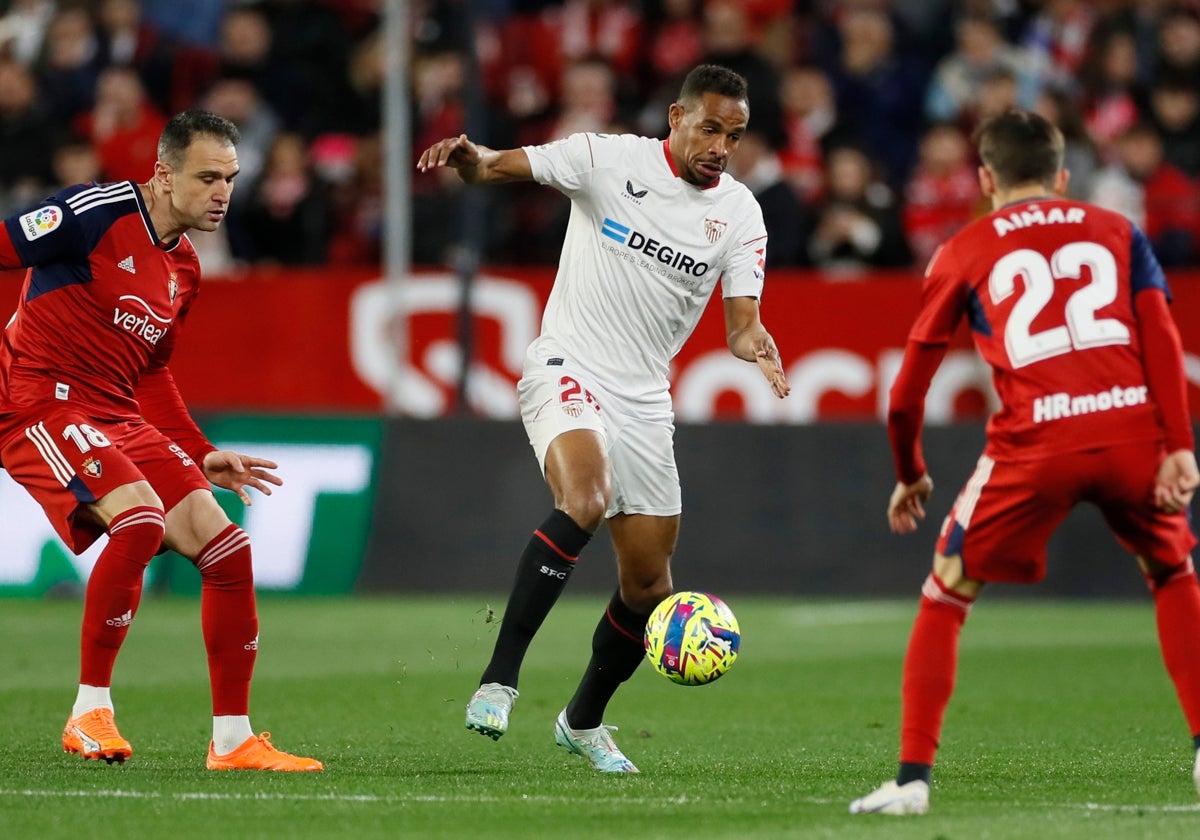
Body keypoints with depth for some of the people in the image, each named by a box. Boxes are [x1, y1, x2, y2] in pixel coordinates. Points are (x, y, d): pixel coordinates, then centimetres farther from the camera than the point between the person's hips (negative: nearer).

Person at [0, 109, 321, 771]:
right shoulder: (98, 213, -12)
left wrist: (201, 458, 20)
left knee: (226, 550, -1)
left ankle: (233, 741, 9)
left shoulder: (184, 270, 14)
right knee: (140, 518, -30)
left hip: (119, 417, 8)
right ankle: (90, 713, -18)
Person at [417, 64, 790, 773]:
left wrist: (759, 349, -28)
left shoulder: (740, 214, 2)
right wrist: (469, 156, -33)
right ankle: (500, 679, -31)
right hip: (568, 369, -5)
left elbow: (742, 322, -4)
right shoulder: (611, 159, -7)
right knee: (584, 502, -34)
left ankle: (584, 721, 31)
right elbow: (499, 167, -8)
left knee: (649, 586, 7)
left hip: (645, 398, 5)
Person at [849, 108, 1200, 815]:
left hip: (1035, 443, -2)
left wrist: (910, 476, 33)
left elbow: (907, 393, 18)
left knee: (945, 599, 14)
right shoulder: (1118, 232, 21)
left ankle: (914, 778, 6)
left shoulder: (964, 252, 18)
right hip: (1133, 432, 2)